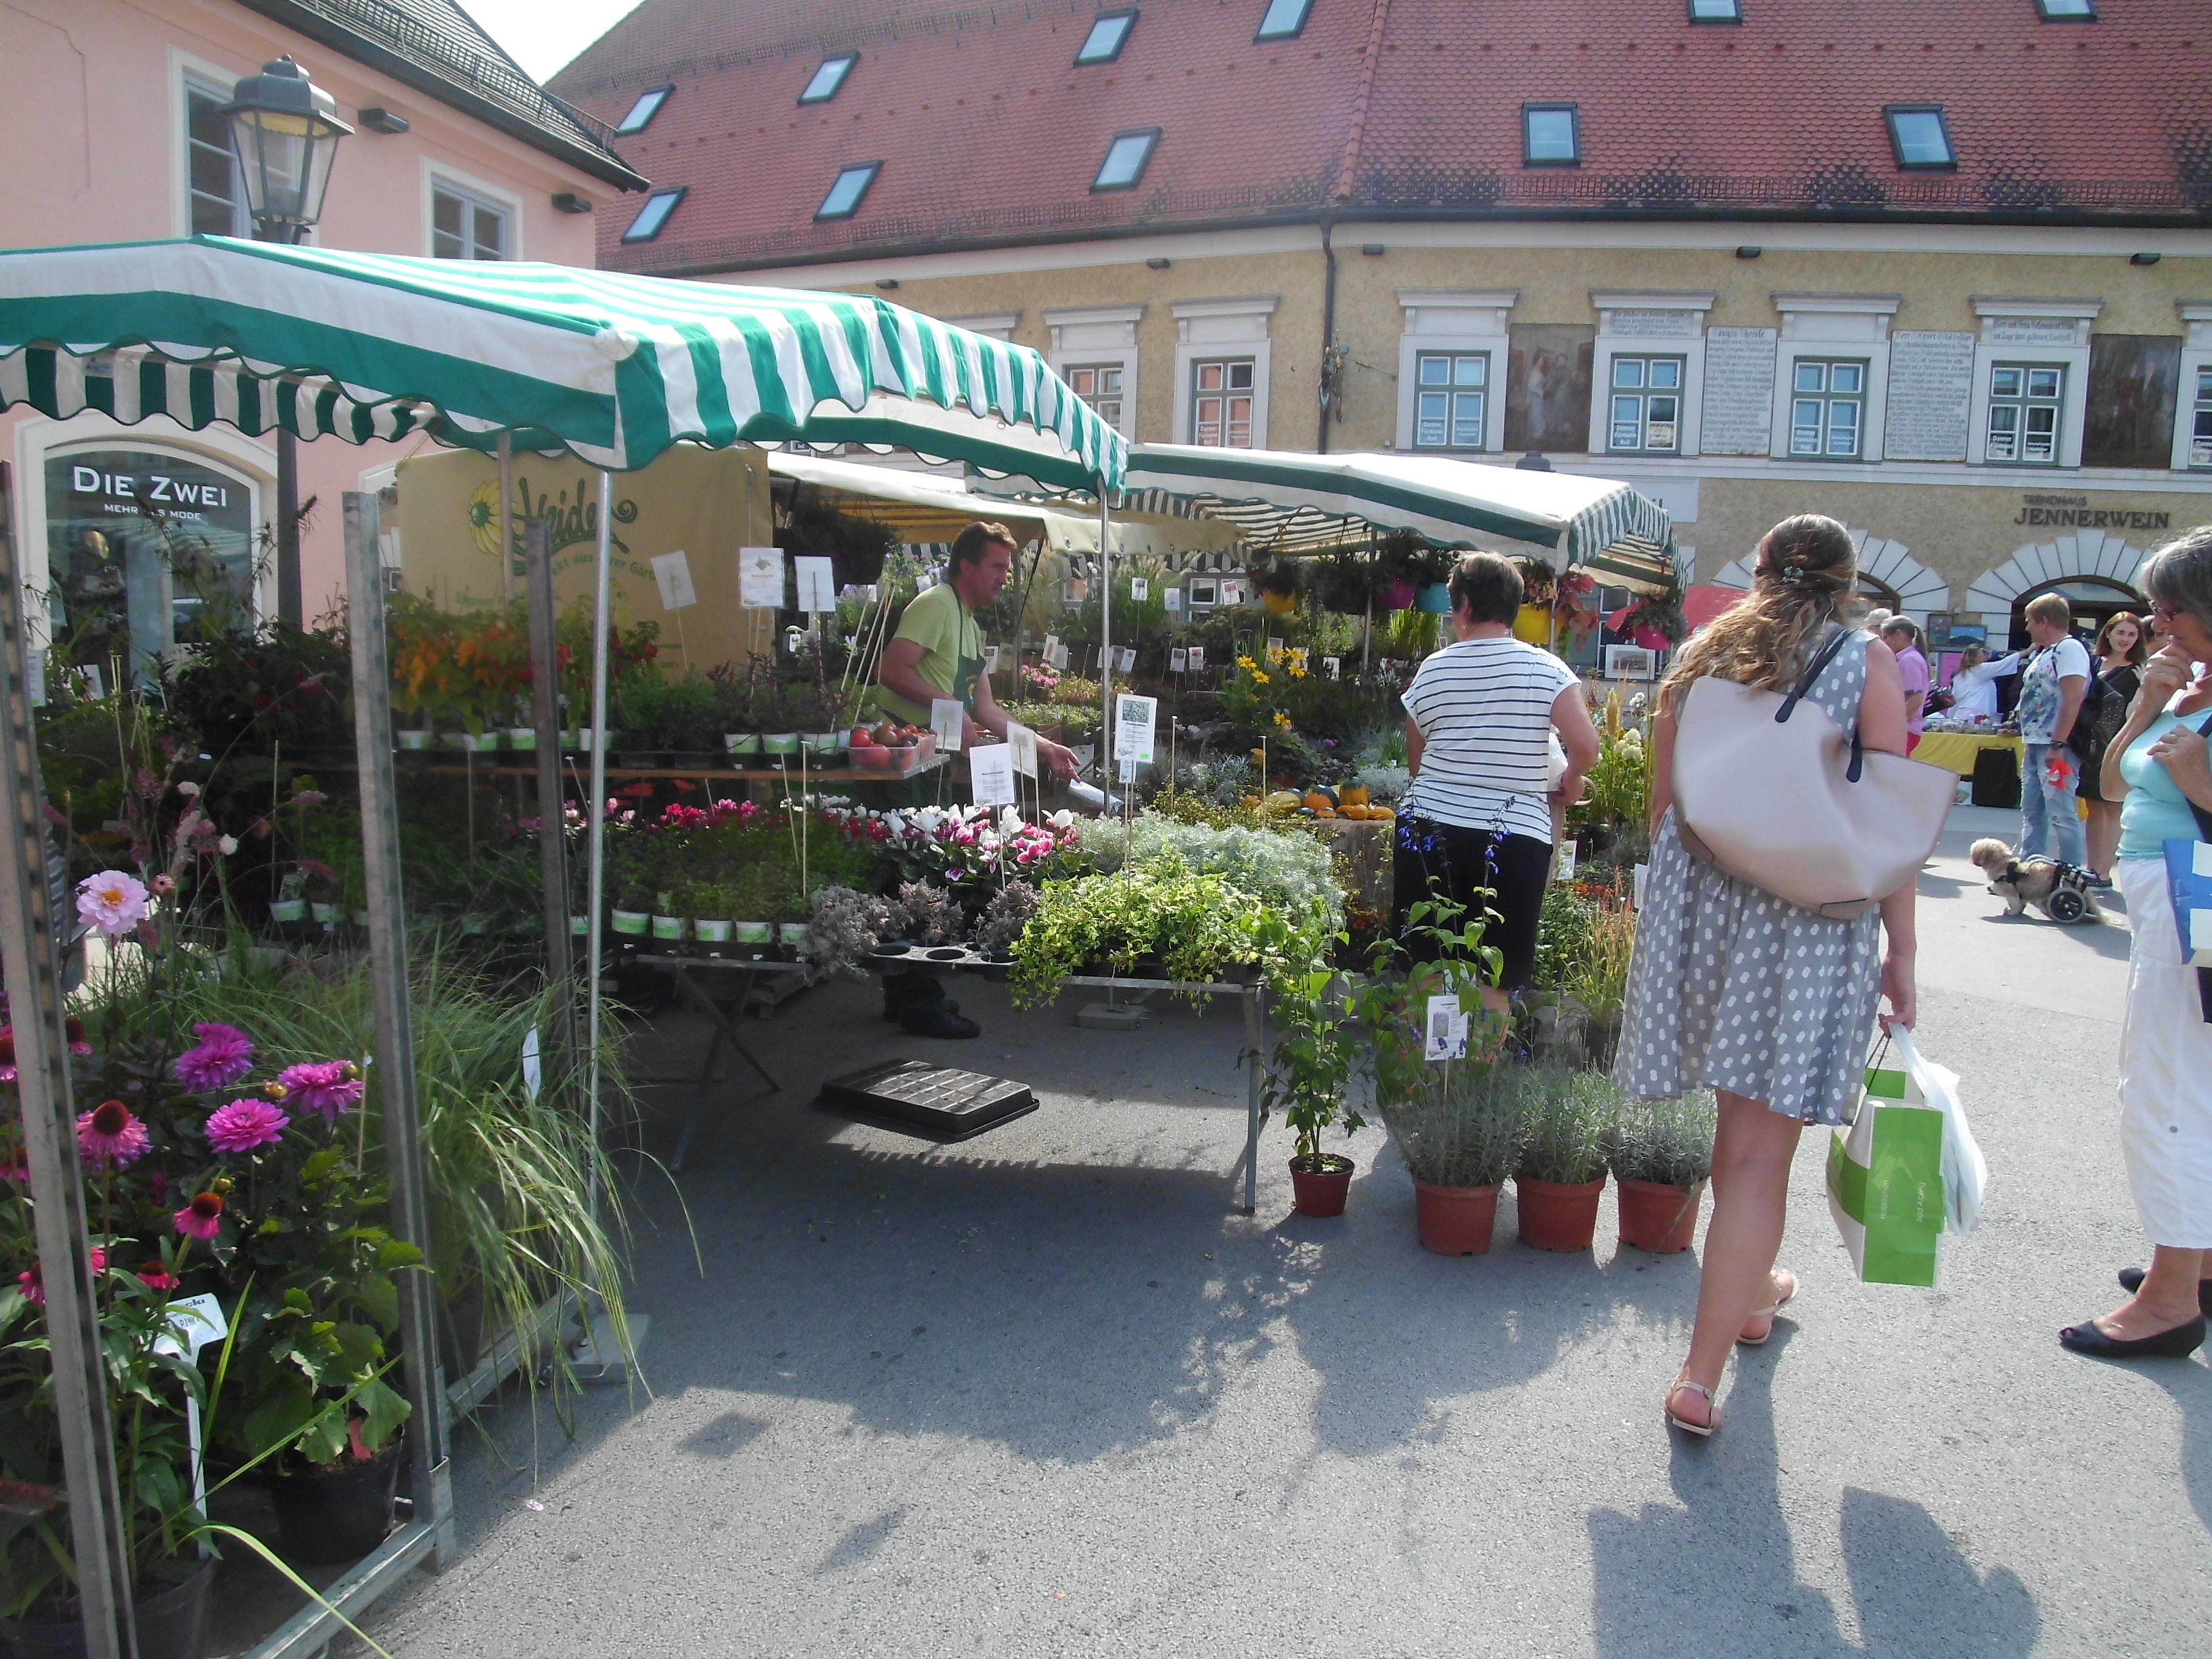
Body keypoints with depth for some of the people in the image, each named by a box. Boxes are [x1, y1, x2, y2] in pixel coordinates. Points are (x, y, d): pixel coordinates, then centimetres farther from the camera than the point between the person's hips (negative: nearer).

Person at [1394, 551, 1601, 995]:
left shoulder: (1432, 670, 5)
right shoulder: (1545, 669, -1)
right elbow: (1585, 747, -11)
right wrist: (1569, 783, 9)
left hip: (1429, 830, 2)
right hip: (1517, 837, -2)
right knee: (1501, 977, 4)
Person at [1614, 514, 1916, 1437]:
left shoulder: (1701, 658, 11)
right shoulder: (1867, 662, 0)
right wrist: (1900, 951, 0)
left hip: (1700, 904, 4)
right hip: (1811, 914, -4)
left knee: (1744, 1120, 23)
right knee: (1758, 1149, -2)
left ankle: (1750, 1291, 42)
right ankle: (1701, 1377, 0)